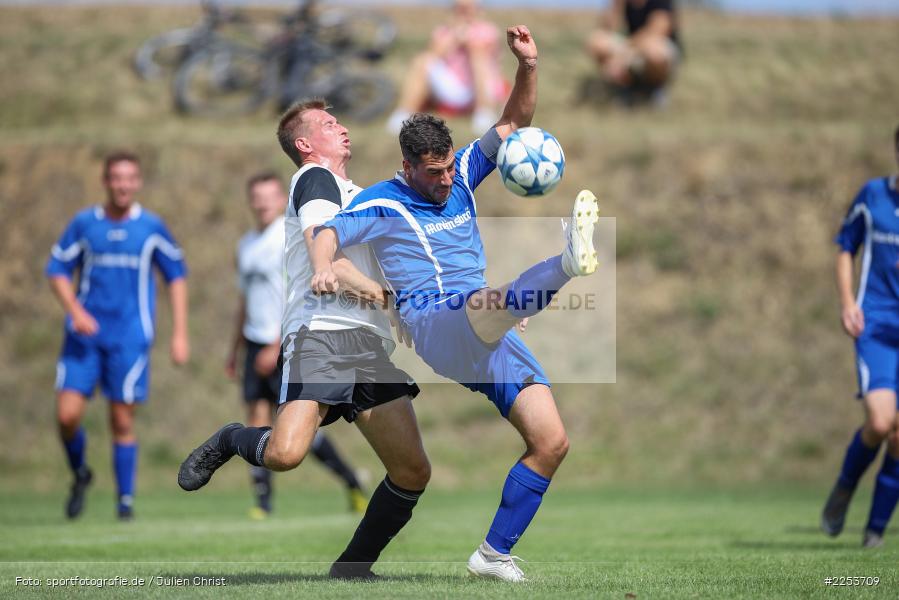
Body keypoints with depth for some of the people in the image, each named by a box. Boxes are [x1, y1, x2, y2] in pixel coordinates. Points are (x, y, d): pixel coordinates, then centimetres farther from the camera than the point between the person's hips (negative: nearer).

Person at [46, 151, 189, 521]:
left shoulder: (151, 228, 3)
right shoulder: (84, 224, 4)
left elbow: (176, 275, 10)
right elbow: (57, 271, 8)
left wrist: (179, 333, 5)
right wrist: (75, 311, -10)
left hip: (130, 337, -1)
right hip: (85, 334, 1)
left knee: (122, 421, -2)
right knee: (67, 414, -9)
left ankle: (126, 500, 9)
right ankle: (80, 473, 19)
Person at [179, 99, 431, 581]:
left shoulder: (355, 193, 30)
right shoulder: (316, 178, 3)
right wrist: (383, 295, -16)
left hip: (371, 343, 8)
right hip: (323, 332, -8)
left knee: (412, 472, -3)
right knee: (285, 452, -28)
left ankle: (353, 567, 10)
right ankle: (229, 442, 5)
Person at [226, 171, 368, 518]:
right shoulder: (247, 245, 15)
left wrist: (275, 347, -19)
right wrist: (234, 350, 24)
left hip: (286, 346, -7)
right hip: (256, 344, 7)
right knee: (257, 418, -1)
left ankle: (351, 483, 8)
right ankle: (262, 500, 1)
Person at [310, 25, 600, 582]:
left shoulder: (460, 175, 16)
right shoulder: (384, 202, 3)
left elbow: (515, 121, 17)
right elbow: (329, 233, -10)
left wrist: (528, 67, -1)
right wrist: (323, 266, -34)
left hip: (489, 337, 6)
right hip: (433, 325, -6)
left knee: (551, 442, -3)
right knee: (486, 304, -42)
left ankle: (495, 554, 5)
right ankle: (568, 262, -74)